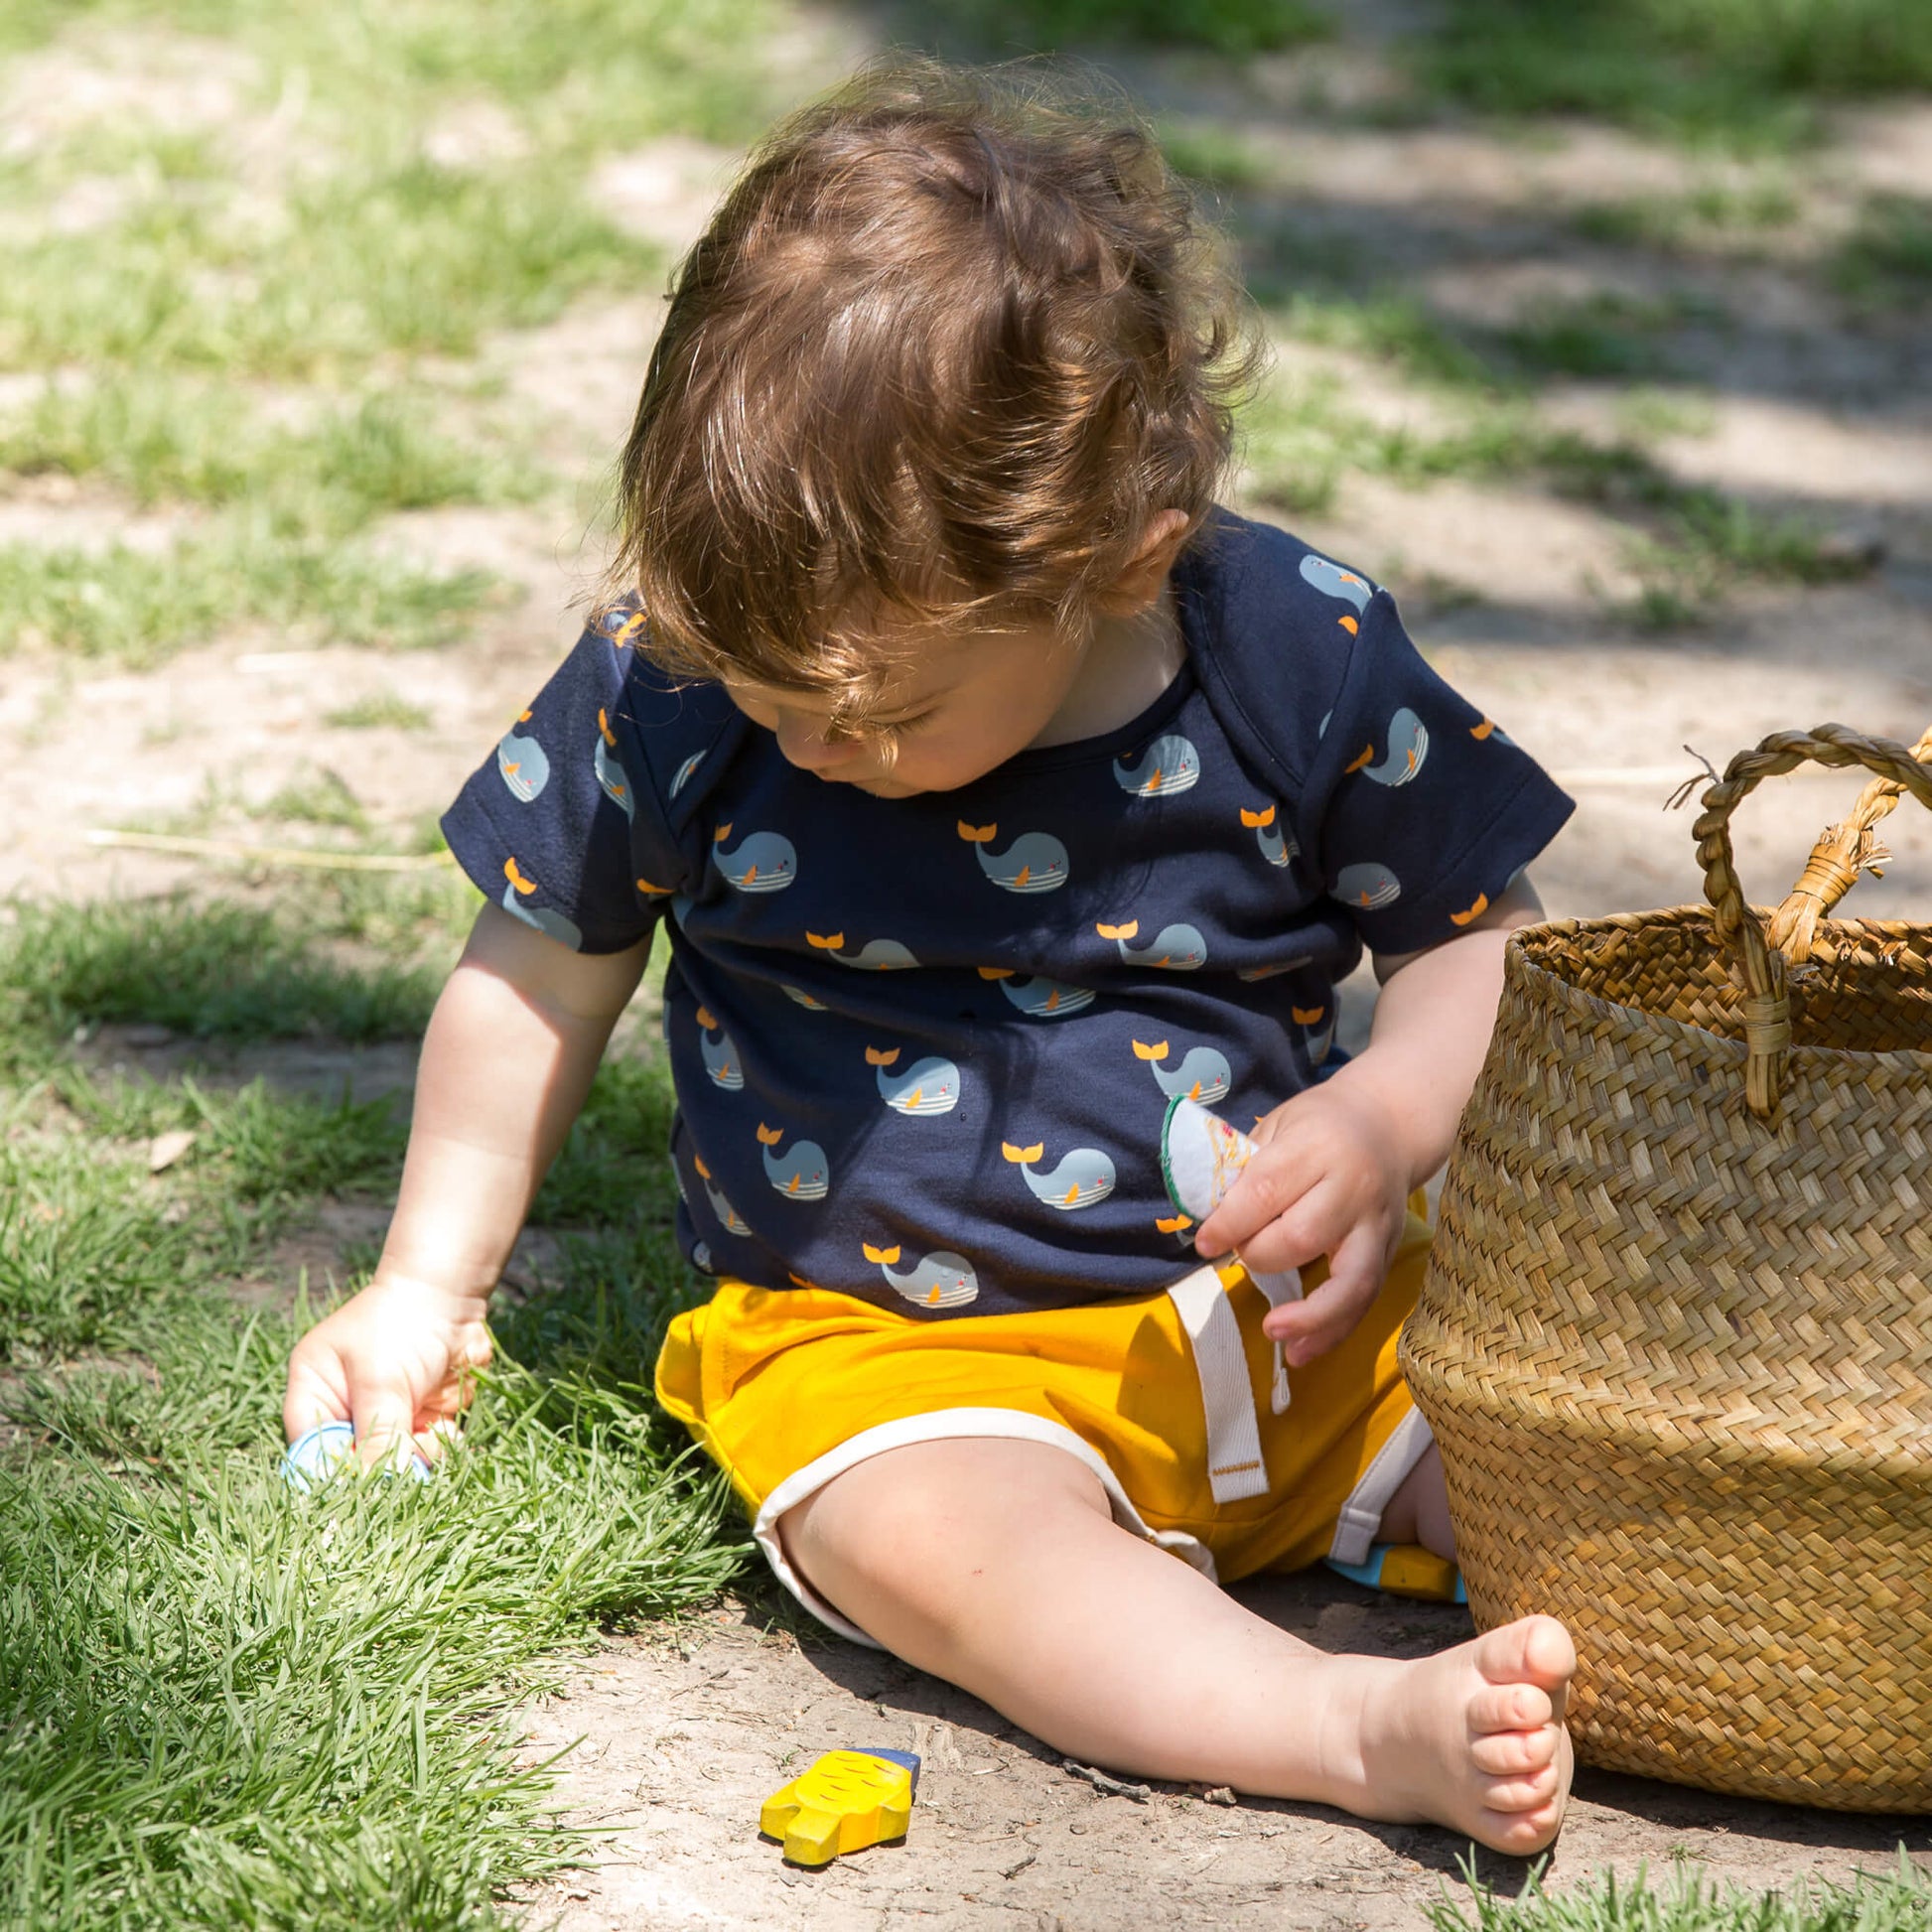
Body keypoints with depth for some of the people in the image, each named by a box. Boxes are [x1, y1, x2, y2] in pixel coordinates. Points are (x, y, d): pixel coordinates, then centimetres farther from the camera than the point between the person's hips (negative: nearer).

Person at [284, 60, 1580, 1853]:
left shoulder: (1305, 659, -10)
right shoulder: (673, 670, -8)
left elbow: (1480, 940, 3)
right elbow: (540, 972, 8)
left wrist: (1393, 1116, -19)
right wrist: (425, 1287, 15)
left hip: (1278, 1297, 3)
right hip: (878, 1342, -2)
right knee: (941, 1542, -35)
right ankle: (1369, 1726, -50)